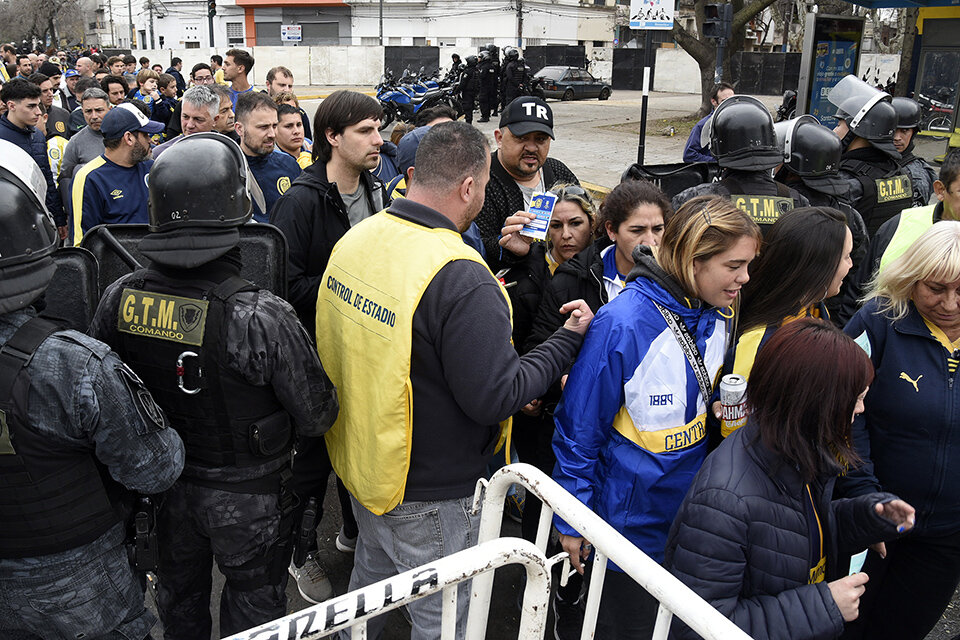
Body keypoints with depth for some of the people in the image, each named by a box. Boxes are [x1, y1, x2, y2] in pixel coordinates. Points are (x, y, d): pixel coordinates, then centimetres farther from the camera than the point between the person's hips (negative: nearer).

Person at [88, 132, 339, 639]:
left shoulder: (118, 299, -17)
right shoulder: (262, 317, -32)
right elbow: (317, 417, -22)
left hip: (161, 483, 5)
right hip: (247, 498, -4)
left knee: (178, 589, 30)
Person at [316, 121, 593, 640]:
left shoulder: (355, 238, -4)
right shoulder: (461, 280, -30)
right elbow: (495, 398, -27)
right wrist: (567, 341, -14)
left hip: (361, 459, 8)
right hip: (429, 497, -8)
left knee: (370, 578, 31)